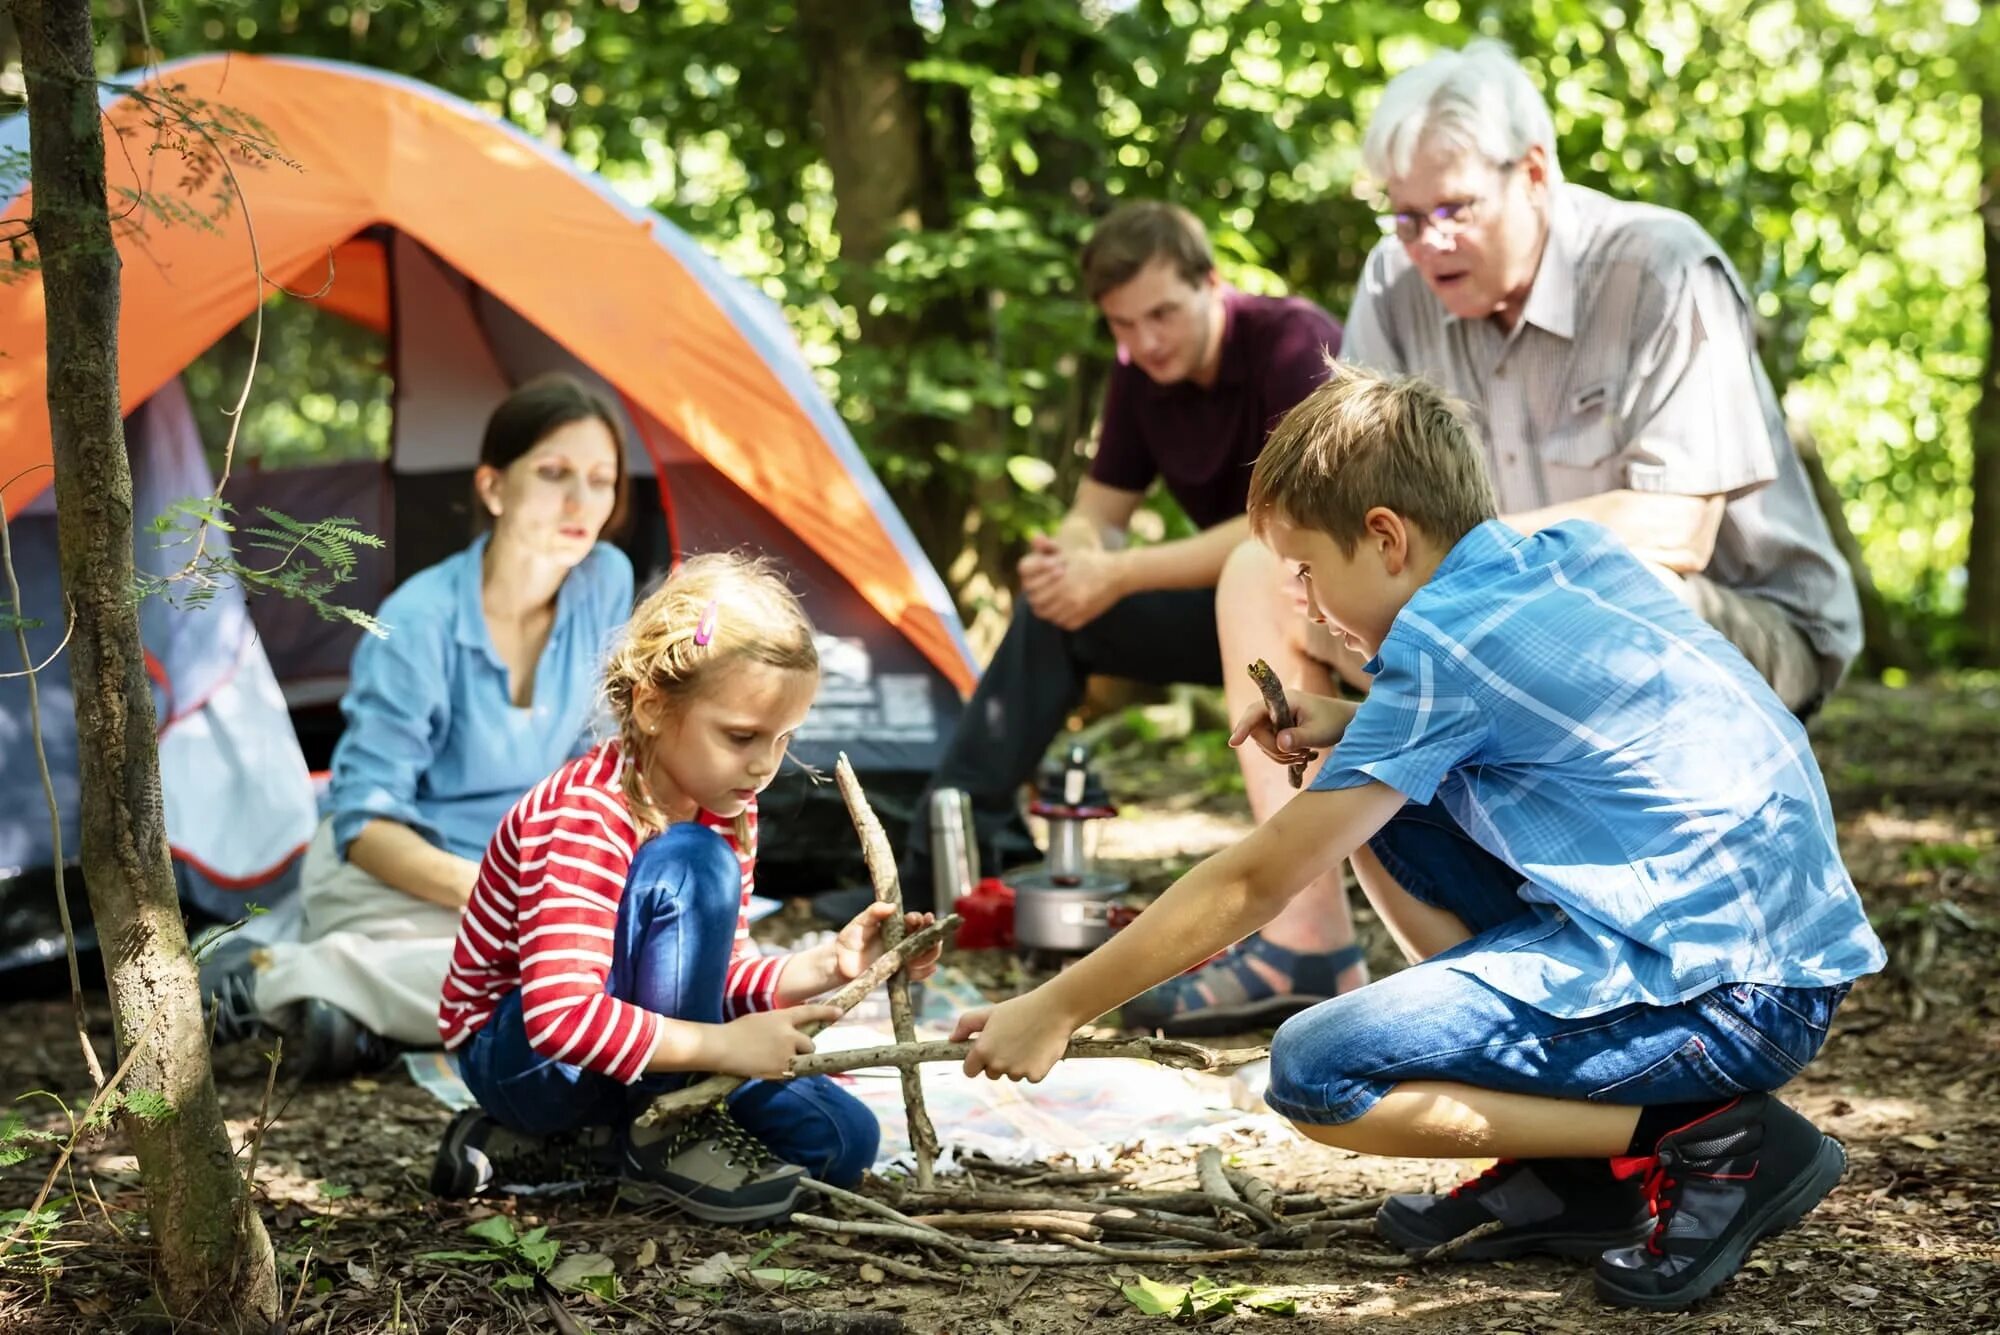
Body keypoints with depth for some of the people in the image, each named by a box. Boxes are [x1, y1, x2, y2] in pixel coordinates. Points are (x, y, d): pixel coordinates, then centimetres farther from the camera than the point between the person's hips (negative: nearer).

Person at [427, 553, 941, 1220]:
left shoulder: (728, 808, 1)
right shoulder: (588, 815, -27)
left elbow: (721, 974, 7)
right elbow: (560, 1014, -36)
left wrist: (827, 964, -12)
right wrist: (726, 1045, -34)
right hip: (513, 1054, -9)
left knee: (844, 1138, -1)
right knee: (694, 864, -29)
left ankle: (564, 1142, 5)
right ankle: (662, 1134, -15)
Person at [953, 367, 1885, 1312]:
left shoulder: (1442, 641, -15)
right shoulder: (1572, 553, 9)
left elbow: (1254, 882, -11)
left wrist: (1054, 1011, -2)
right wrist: (1348, 729, 9)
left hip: (1740, 995, -10)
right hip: (1765, 920, 10)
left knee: (1315, 1074, -13)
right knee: (1376, 800, 15)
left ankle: (1716, 1143, -7)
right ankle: (1567, 1164, 10)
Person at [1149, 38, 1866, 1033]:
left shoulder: (1661, 272, -20)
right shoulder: (1399, 281, -3)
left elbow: (1677, 532, -27)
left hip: (1745, 625, -6)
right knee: (1263, 572, -6)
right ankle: (1305, 937, -9)